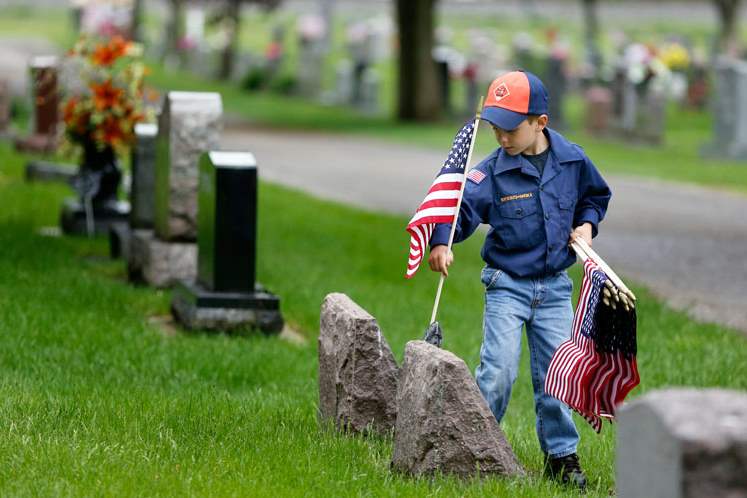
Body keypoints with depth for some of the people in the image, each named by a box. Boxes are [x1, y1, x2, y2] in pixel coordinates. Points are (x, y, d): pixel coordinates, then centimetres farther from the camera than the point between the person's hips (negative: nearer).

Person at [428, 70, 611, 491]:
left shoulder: (572, 160, -1)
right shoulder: (493, 171, -11)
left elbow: (596, 196, 19)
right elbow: (461, 205, -23)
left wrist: (587, 224, 1)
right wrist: (442, 241, -40)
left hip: (555, 287, 2)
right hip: (507, 286, -2)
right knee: (499, 371, -12)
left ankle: (562, 456, 18)